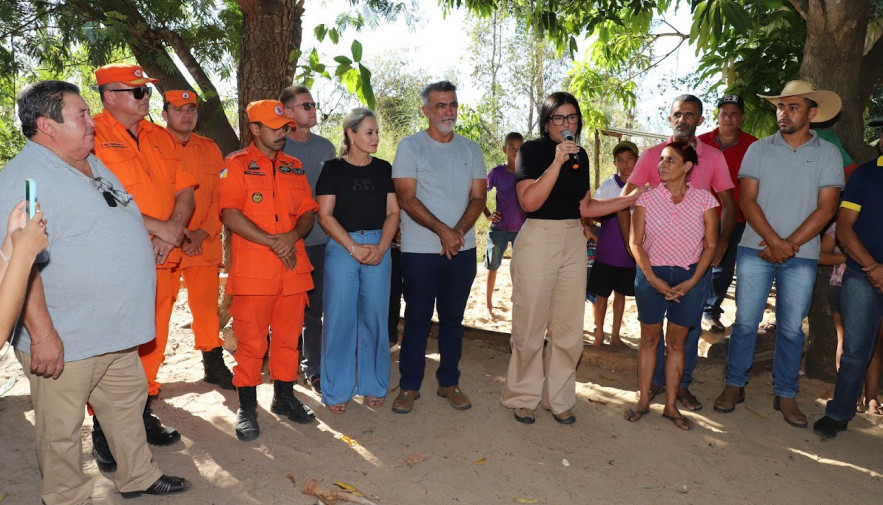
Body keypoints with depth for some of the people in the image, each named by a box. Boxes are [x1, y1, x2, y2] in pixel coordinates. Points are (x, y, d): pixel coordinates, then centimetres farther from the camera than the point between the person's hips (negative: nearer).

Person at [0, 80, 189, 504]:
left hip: (118, 331, 9)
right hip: (63, 341, -9)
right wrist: (42, 333, -25)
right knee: (62, 429, 9)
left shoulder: (93, 165, 11)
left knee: (128, 404, 21)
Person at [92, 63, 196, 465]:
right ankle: (104, 434, 15)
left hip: (161, 260, 6)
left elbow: (184, 191, 11)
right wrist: (155, 226, -18)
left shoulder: (162, 138, 14)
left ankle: (143, 416, 29)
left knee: (152, 344, 13)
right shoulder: (92, 136, -6)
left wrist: (173, 232, -6)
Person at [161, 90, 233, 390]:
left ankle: (214, 365, 23)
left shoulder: (210, 149, 13)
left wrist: (202, 233, -6)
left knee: (207, 305, 10)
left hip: (205, 245, 3)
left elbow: (220, 198, 8)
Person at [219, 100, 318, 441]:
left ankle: (284, 397, 27)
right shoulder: (236, 164, 1)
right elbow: (230, 214, -10)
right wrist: (272, 242, -14)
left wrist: (293, 236, -8)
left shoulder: (294, 167, 16)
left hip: (293, 266, 5)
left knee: (289, 336, 11)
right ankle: (247, 408, 14)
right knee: (251, 341, 1)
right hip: (252, 268, -4)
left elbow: (308, 211, 13)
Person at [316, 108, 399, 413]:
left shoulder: (383, 169, 10)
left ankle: (373, 386, 21)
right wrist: (354, 248, -13)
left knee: (375, 317, 7)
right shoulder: (333, 169, 0)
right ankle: (337, 390, 14)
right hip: (341, 247, -3)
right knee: (340, 318, 1)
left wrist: (381, 247, -8)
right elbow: (325, 215, -5)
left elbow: (393, 212, 7)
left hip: (378, 247, 3)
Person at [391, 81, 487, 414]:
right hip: (419, 250, -3)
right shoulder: (410, 146, -2)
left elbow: (478, 197, 4)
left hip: (462, 249, 4)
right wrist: (442, 230, -20)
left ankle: (449, 382, 25)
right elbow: (406, 199, -10)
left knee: (453, 317, 11)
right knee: (417, 318, 4)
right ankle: (409, 385, 18)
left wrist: (458, 232, -13)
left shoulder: (470, 149, 10)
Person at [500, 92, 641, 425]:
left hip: (574, 242, 6)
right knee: (530, 327, 2)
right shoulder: (532, 151, -5)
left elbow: (584, 207, 15)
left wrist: (629, 200, 11)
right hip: (537, 239, -5)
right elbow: (529, 201, -18)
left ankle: (558, 398, 25)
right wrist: (557, 162, -22)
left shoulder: (580, 155, 13)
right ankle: (522, 398, 19)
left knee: (569, 329, 9)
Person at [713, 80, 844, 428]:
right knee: (745, 322, 2)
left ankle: (785, 395, 21)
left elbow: (826, 208, -2)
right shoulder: (759, 149, 4)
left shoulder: (828, 154, 4)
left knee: (792, 328, 7)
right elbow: (747, 200, -2)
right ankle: (735, 385, 17)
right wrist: (775, 241, -13)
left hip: (801, 256, 0)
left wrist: (789, 245, -12)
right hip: (756, 250, 0)